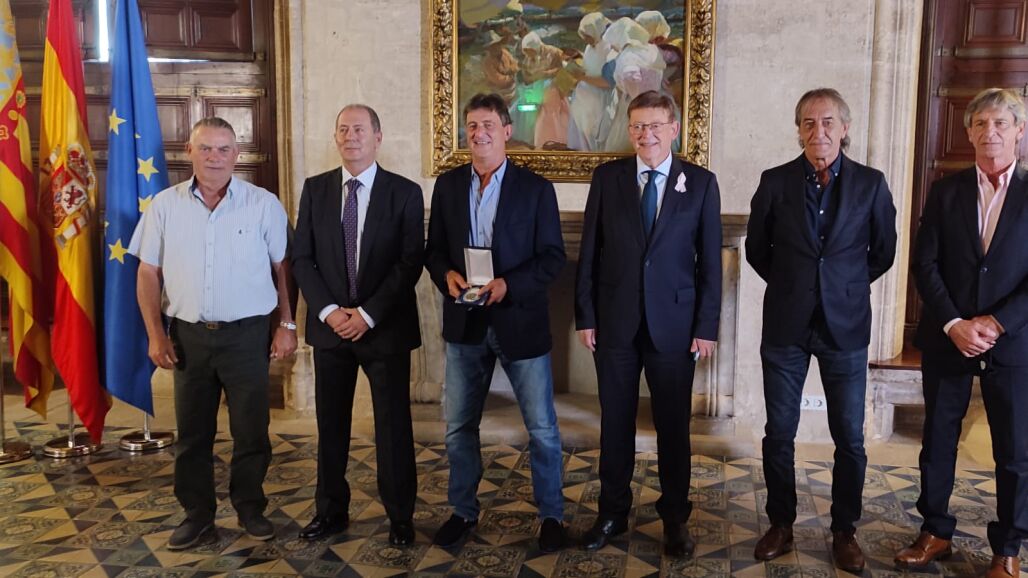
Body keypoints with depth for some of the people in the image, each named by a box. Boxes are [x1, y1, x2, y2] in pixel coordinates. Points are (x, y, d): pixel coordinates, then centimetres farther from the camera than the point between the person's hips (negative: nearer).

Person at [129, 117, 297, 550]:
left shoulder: (264, 204, -3)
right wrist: (155, 334, 0)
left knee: (251, 430, 7)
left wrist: (287, 325, -1)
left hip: (247, 334, -2)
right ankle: (197, 512, 28)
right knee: (192, 433, 12)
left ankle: (250, 508, 26)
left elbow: (282, 267, 2)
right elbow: (149, 274, 5)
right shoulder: (165, 205, 2)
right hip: (188, 335, 2)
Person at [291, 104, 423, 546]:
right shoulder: (315, 189, 6)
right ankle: (331, 511, 26)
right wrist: (328, 310, -10)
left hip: (385, 327, -2)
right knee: (330, 424, 11)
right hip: (329, 325, 3)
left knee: (393, 425, 5)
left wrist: (368, 314, -14)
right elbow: (302, 258, 3)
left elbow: (410, 263, -7)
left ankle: (400, 516, 19)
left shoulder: (405, 193, -2)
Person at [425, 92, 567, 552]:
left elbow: (553, 256, -5)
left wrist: (509, 284, -19)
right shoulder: (448, 185, 6)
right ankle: (463, 511, 31)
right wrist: (446, 275, -12)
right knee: (459, 426, 12)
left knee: (542, 428, 6)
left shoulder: (536, 188, -3)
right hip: (465, 324, 3)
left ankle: (551, 514, 25)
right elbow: (433, 249, 9)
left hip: (520, 323, -3)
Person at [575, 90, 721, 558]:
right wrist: (584, 317, -1)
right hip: (615, 322, 1)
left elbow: (710, 261, 1)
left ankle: (674, 518, 26)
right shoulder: (607, 177, 3)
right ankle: (613, 513, 27)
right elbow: (589, 252, 3)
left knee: (673, 424, 9)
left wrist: (707, 326, -3)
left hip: (674, 323, -1)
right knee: (615, 421, 11)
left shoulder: (700, 183, 1)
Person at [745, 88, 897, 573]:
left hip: (845, 325, 0)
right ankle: (781, 525, 24)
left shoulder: (870, 183, -1)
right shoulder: (776, 182, -1)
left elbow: (883, 251, 10)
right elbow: (757, 248, 10)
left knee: (849, 438, 6)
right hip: (785, 325, 0)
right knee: (779, 433, 7)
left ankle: (844, 531, 24)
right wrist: (791, 284, 10)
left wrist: (846, 286, 11)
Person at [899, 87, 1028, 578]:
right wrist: (954, 325, -11)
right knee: (937, 443, 11)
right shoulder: (945, 191, 4)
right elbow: (925, 265, -1)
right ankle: (935, 532, 27)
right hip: (947, 340, 2)